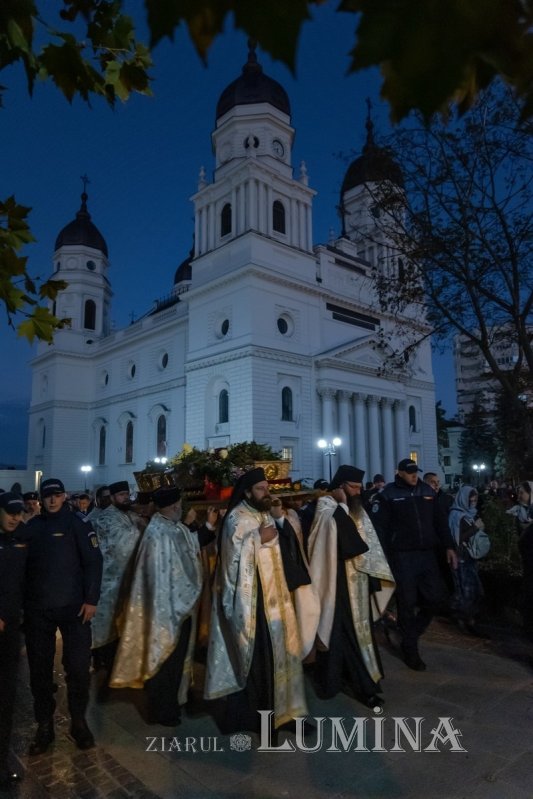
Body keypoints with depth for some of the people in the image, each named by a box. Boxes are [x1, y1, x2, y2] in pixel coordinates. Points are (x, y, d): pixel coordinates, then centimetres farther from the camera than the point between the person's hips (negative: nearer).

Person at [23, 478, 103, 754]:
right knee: (40, 669, 11)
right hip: (38, 609, 3)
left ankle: (78, 721, 24)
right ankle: (44, 725, 28)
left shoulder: (78, 524, -3)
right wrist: (21, 603, 5)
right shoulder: (32, 527, 5)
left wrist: (91, 599, -11)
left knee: (78, 667, 3)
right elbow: (24, 565, 9)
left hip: (73, 607, -2)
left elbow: (93, 561, -6)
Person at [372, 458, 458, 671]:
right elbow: (380, 527, -8)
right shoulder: (388, 495, -6)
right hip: (402, 556, -4)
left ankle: (412, 629, 31)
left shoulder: (427, 491, 9)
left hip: (427, 553, 5)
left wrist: (449, 546, 7)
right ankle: (410, 648, 20)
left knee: (437, 598, 6)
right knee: (407, 603, 2)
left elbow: (440, 521, 14)